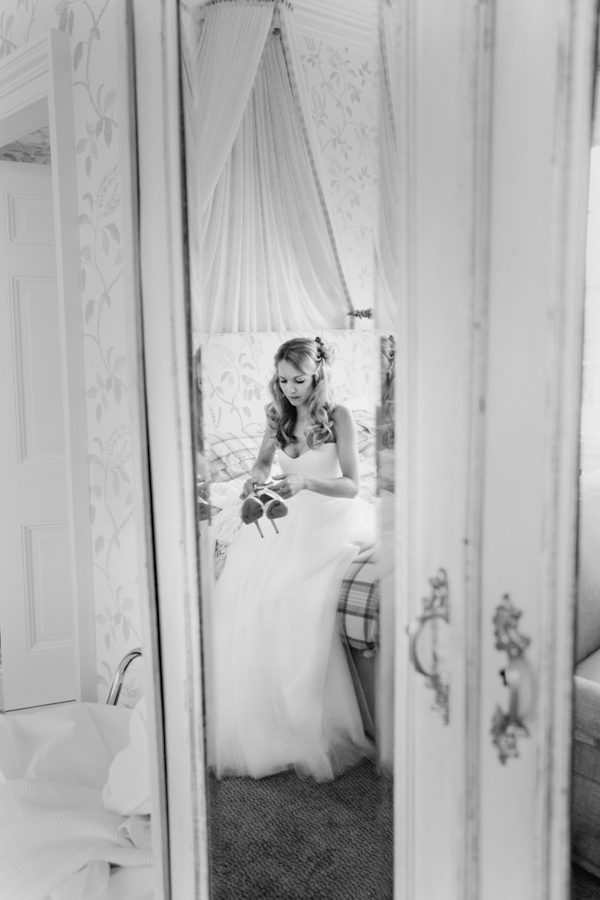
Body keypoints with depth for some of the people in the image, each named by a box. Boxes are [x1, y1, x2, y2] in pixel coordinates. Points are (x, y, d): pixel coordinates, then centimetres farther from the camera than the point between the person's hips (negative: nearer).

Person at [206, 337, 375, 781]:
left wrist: (306, 482, -27)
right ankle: (250, 721, -6)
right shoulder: (278, 415, 8)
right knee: (239, 589, -18)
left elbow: (351, 485, -11)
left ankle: (309, 732, -15)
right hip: (285, 515, 6)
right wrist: (256, 480, -4)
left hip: (330, 516, -5)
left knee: (296, 598, -29)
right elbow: (264, 462, 18)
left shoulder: (339, 417, -8)